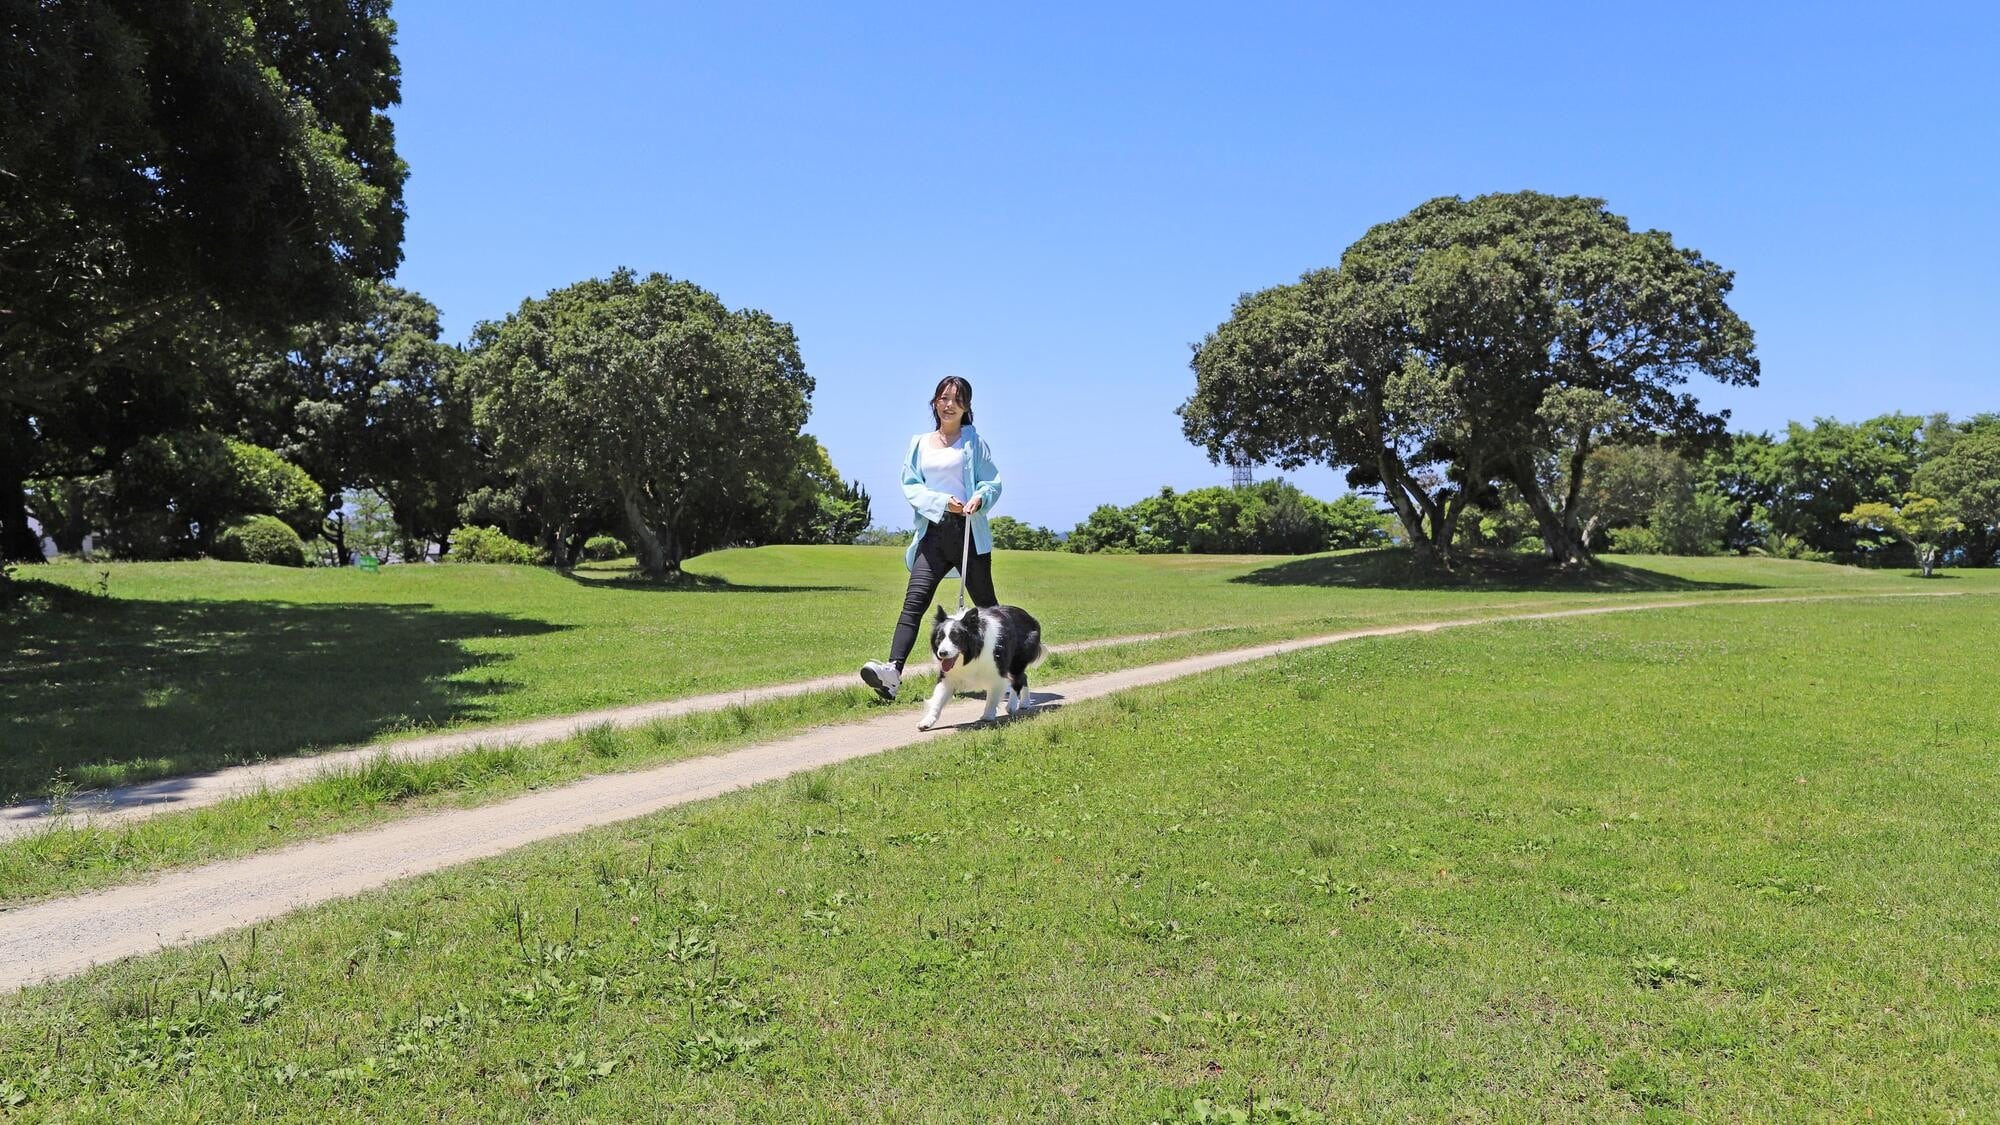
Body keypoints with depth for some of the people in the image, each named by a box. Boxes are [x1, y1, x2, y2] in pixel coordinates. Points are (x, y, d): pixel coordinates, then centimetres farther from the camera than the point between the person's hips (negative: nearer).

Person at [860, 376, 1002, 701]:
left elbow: (993, 481, 3)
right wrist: (941, 501, -11)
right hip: (932, 532, 2)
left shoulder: (973, 440, 7)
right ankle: (892, 672, -26)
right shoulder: (920, 444, 14)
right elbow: (910, 485, 6)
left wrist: (979, 498, -20)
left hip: (968, 531, -2)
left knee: (985, 604, 8)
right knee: (914, 601, -13)